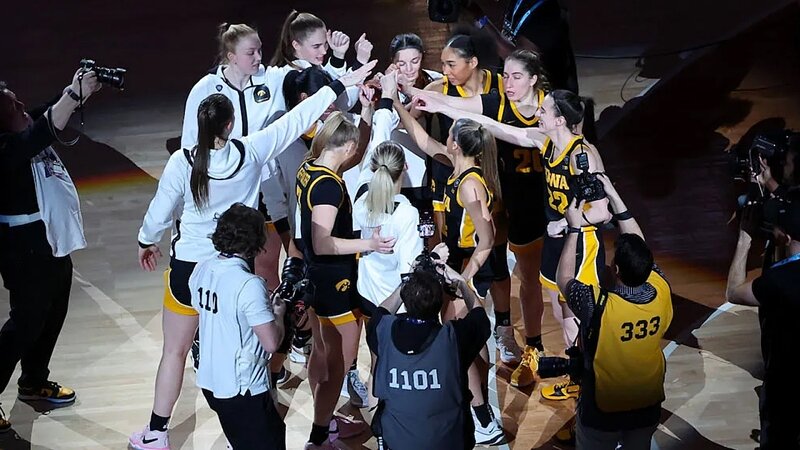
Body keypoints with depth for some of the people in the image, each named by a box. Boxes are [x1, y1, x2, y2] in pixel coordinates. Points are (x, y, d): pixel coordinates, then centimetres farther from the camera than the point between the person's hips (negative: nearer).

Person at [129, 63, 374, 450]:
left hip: (189, 265, -2)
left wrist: (147, 242, 15)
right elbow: (295, 121, -5)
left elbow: (159, 212, -7)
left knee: (175, 351, 10)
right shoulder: (250, 152, -13)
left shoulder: (182, 162, -17)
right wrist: (341, 84, 3)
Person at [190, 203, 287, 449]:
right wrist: (279, 313, -2)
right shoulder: (249, 285, -23)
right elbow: (271, 343, -22)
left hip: (209, 381, 8)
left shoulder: (201, 270, -1)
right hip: (243, 390, -8)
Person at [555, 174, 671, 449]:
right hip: (648, 407, 3)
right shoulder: (662, 292, -20)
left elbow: (564, 279, -11)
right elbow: (638, 246, -3)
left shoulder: (598, 304, -31)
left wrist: (574, 228, -7)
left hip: (602, 410, -3)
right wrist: (614, 196, 0)